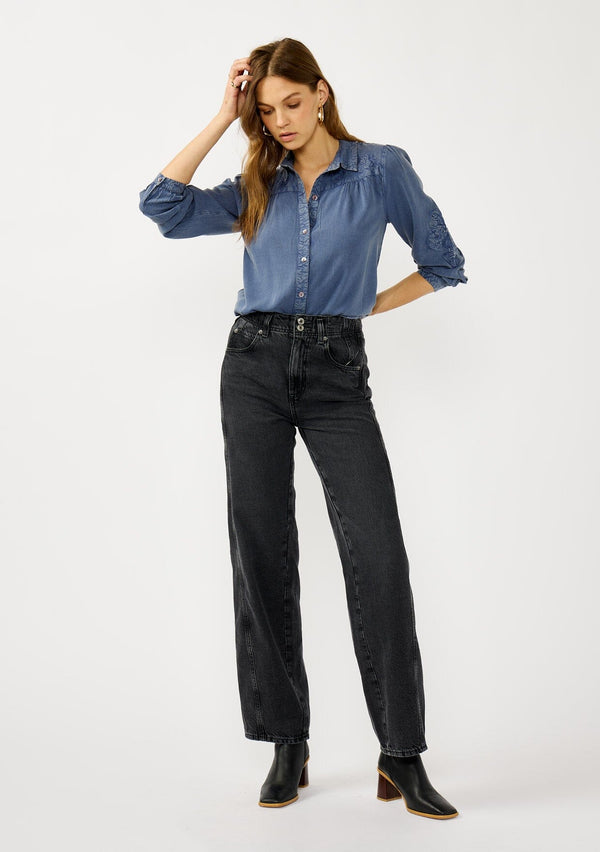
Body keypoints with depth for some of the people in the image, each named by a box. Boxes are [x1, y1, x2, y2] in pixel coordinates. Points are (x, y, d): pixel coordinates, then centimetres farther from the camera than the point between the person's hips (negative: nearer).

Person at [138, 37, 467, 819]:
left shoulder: (382, 169, 6)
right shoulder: (256, 186, 14)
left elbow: (444, 263, 12)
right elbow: (161, 204, 1)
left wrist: (367, 305, 7)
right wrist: (221, 120, 4)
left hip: (336, 372, -2)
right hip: (256, 366, 3)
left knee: (378, 554, -13)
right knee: (263, 553, 0)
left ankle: (402, 758, -4)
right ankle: (287, 747, 11)